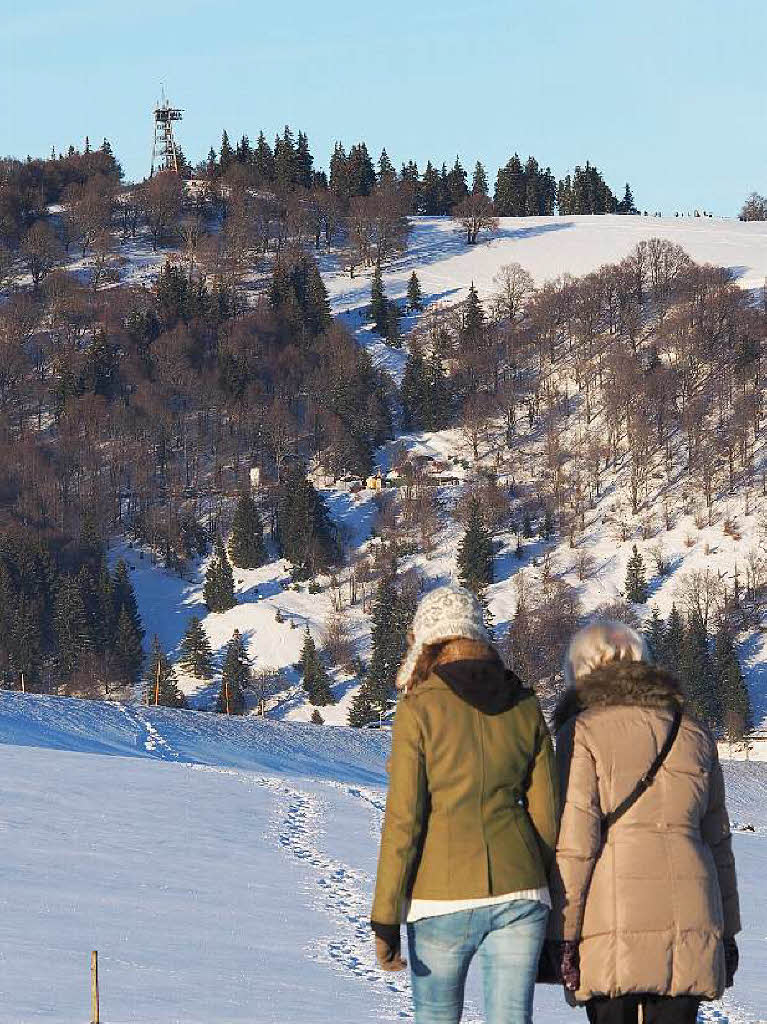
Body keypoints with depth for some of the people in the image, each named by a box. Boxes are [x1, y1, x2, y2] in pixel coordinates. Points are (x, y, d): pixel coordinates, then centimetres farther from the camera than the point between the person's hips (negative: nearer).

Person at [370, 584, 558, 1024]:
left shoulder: (420, 710, -6)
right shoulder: (525, 707, 5)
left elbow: (403, 821, -9)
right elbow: (547, 814, 8)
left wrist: (385, 920, -6)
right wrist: (546, 899, 18)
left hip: (443, 894, -3)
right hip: (517, 889, 3)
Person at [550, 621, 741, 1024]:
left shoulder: (583, 733, -1)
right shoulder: (693, 734, 15)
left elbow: (574, 842, -8)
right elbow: (717, 840, 19)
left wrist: (561, 934, -6)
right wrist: (726, 929, 24)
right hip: (687, 916, 4)